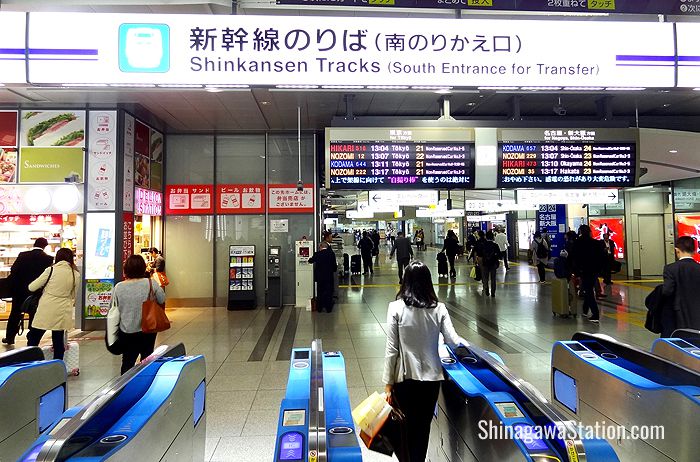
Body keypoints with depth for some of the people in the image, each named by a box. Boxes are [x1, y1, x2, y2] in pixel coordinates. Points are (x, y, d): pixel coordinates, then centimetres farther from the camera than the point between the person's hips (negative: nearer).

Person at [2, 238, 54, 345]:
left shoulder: (23, 255, -6)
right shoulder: (49, 259, -10)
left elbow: (13, 272, -7)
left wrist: (12, 289, 1)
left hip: (20, 291, 1)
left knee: (15, 314, 17)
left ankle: (9, 338, 29)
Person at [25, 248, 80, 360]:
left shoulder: (51, 270, -6)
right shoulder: (76, 275, 1)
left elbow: (32, 287, 1)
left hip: (45, 310, -3)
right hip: (62, 312, 3)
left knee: (33, 339, 14)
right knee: (58, 341, 11)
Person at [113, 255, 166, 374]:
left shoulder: (118, 287, -9)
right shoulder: (151, 283, -14)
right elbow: (162, 300, -2)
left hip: (126, 332, 1)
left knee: (127, 361, 14)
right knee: (147, 359, 16)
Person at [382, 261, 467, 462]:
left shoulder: (396, 308, -11)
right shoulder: (439, 308, -5)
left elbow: (391, 350, -10)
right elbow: (453, 340, -7)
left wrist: (388, 384, -3)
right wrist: (467, 345, 15)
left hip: (405, 377, -2)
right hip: (431, 377, 2)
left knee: (405, 425, 14)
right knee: (423, 426, 17)